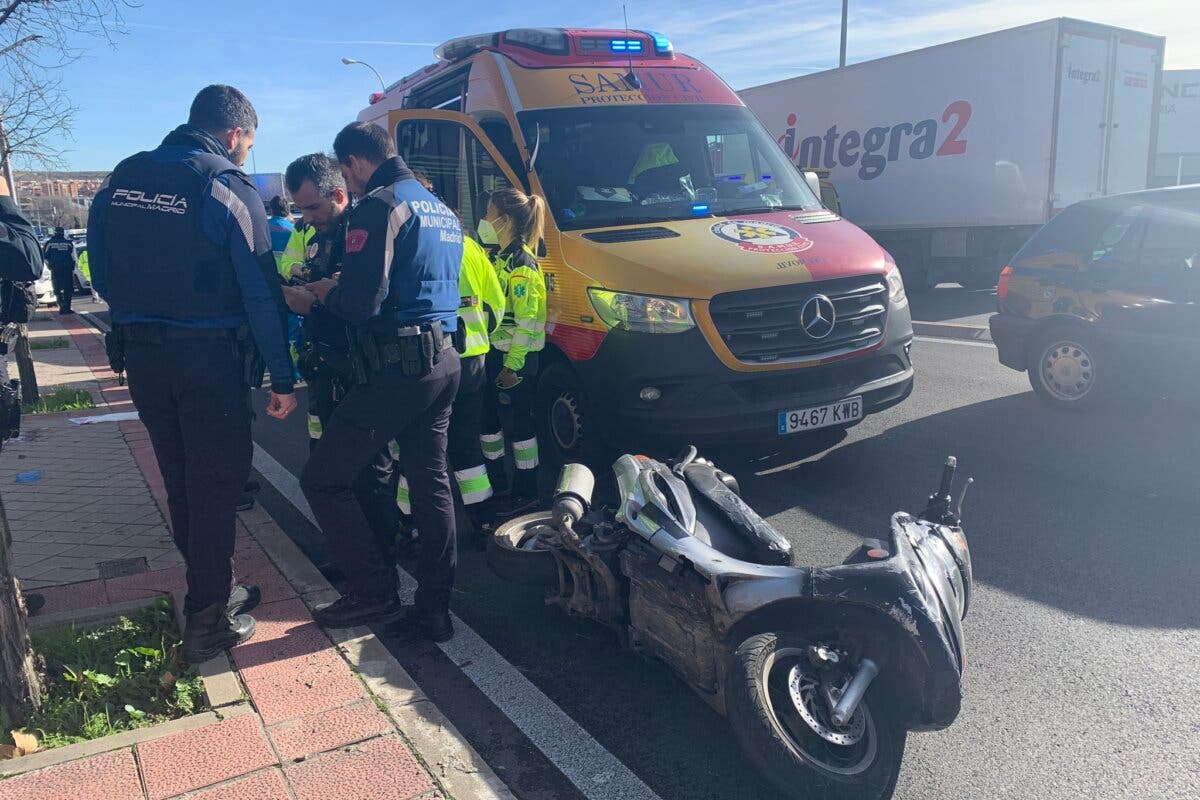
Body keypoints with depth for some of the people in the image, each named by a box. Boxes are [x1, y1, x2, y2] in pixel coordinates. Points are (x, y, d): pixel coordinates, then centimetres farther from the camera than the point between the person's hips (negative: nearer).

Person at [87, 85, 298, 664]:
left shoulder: (121, 179, 7)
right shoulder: (230, 189, -12)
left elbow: (102, 272, 11)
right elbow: (261, 294, -14)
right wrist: (282, 379, -9)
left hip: (140, 355, 6)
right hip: (208, 357, -6)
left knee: (180, 480, 17)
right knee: (216, 483, 4)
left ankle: (213, 589, 32)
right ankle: (207, 623, 11)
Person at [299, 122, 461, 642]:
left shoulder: (381, 205, -10)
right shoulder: (441, 210, 20)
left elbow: (362, 302, -19)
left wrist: (325, 293, 3)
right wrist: (342, 291, 24)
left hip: (398, 369, -9)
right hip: (444, 362, 9)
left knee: (323, 480, 2)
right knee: (431, 482, 12)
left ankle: (374, 591, 8)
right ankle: (432, 609, 19)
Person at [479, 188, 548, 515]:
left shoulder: (522, 262, -16)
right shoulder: (500, 258, 13)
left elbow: (527, 321, -20)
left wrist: (513, 365, -21)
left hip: (517, 359, -10)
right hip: (496, 352, 10)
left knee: (521, 419, -2)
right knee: (487, 412, 16)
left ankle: (525, 492, 9)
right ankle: (496, 478, 32)